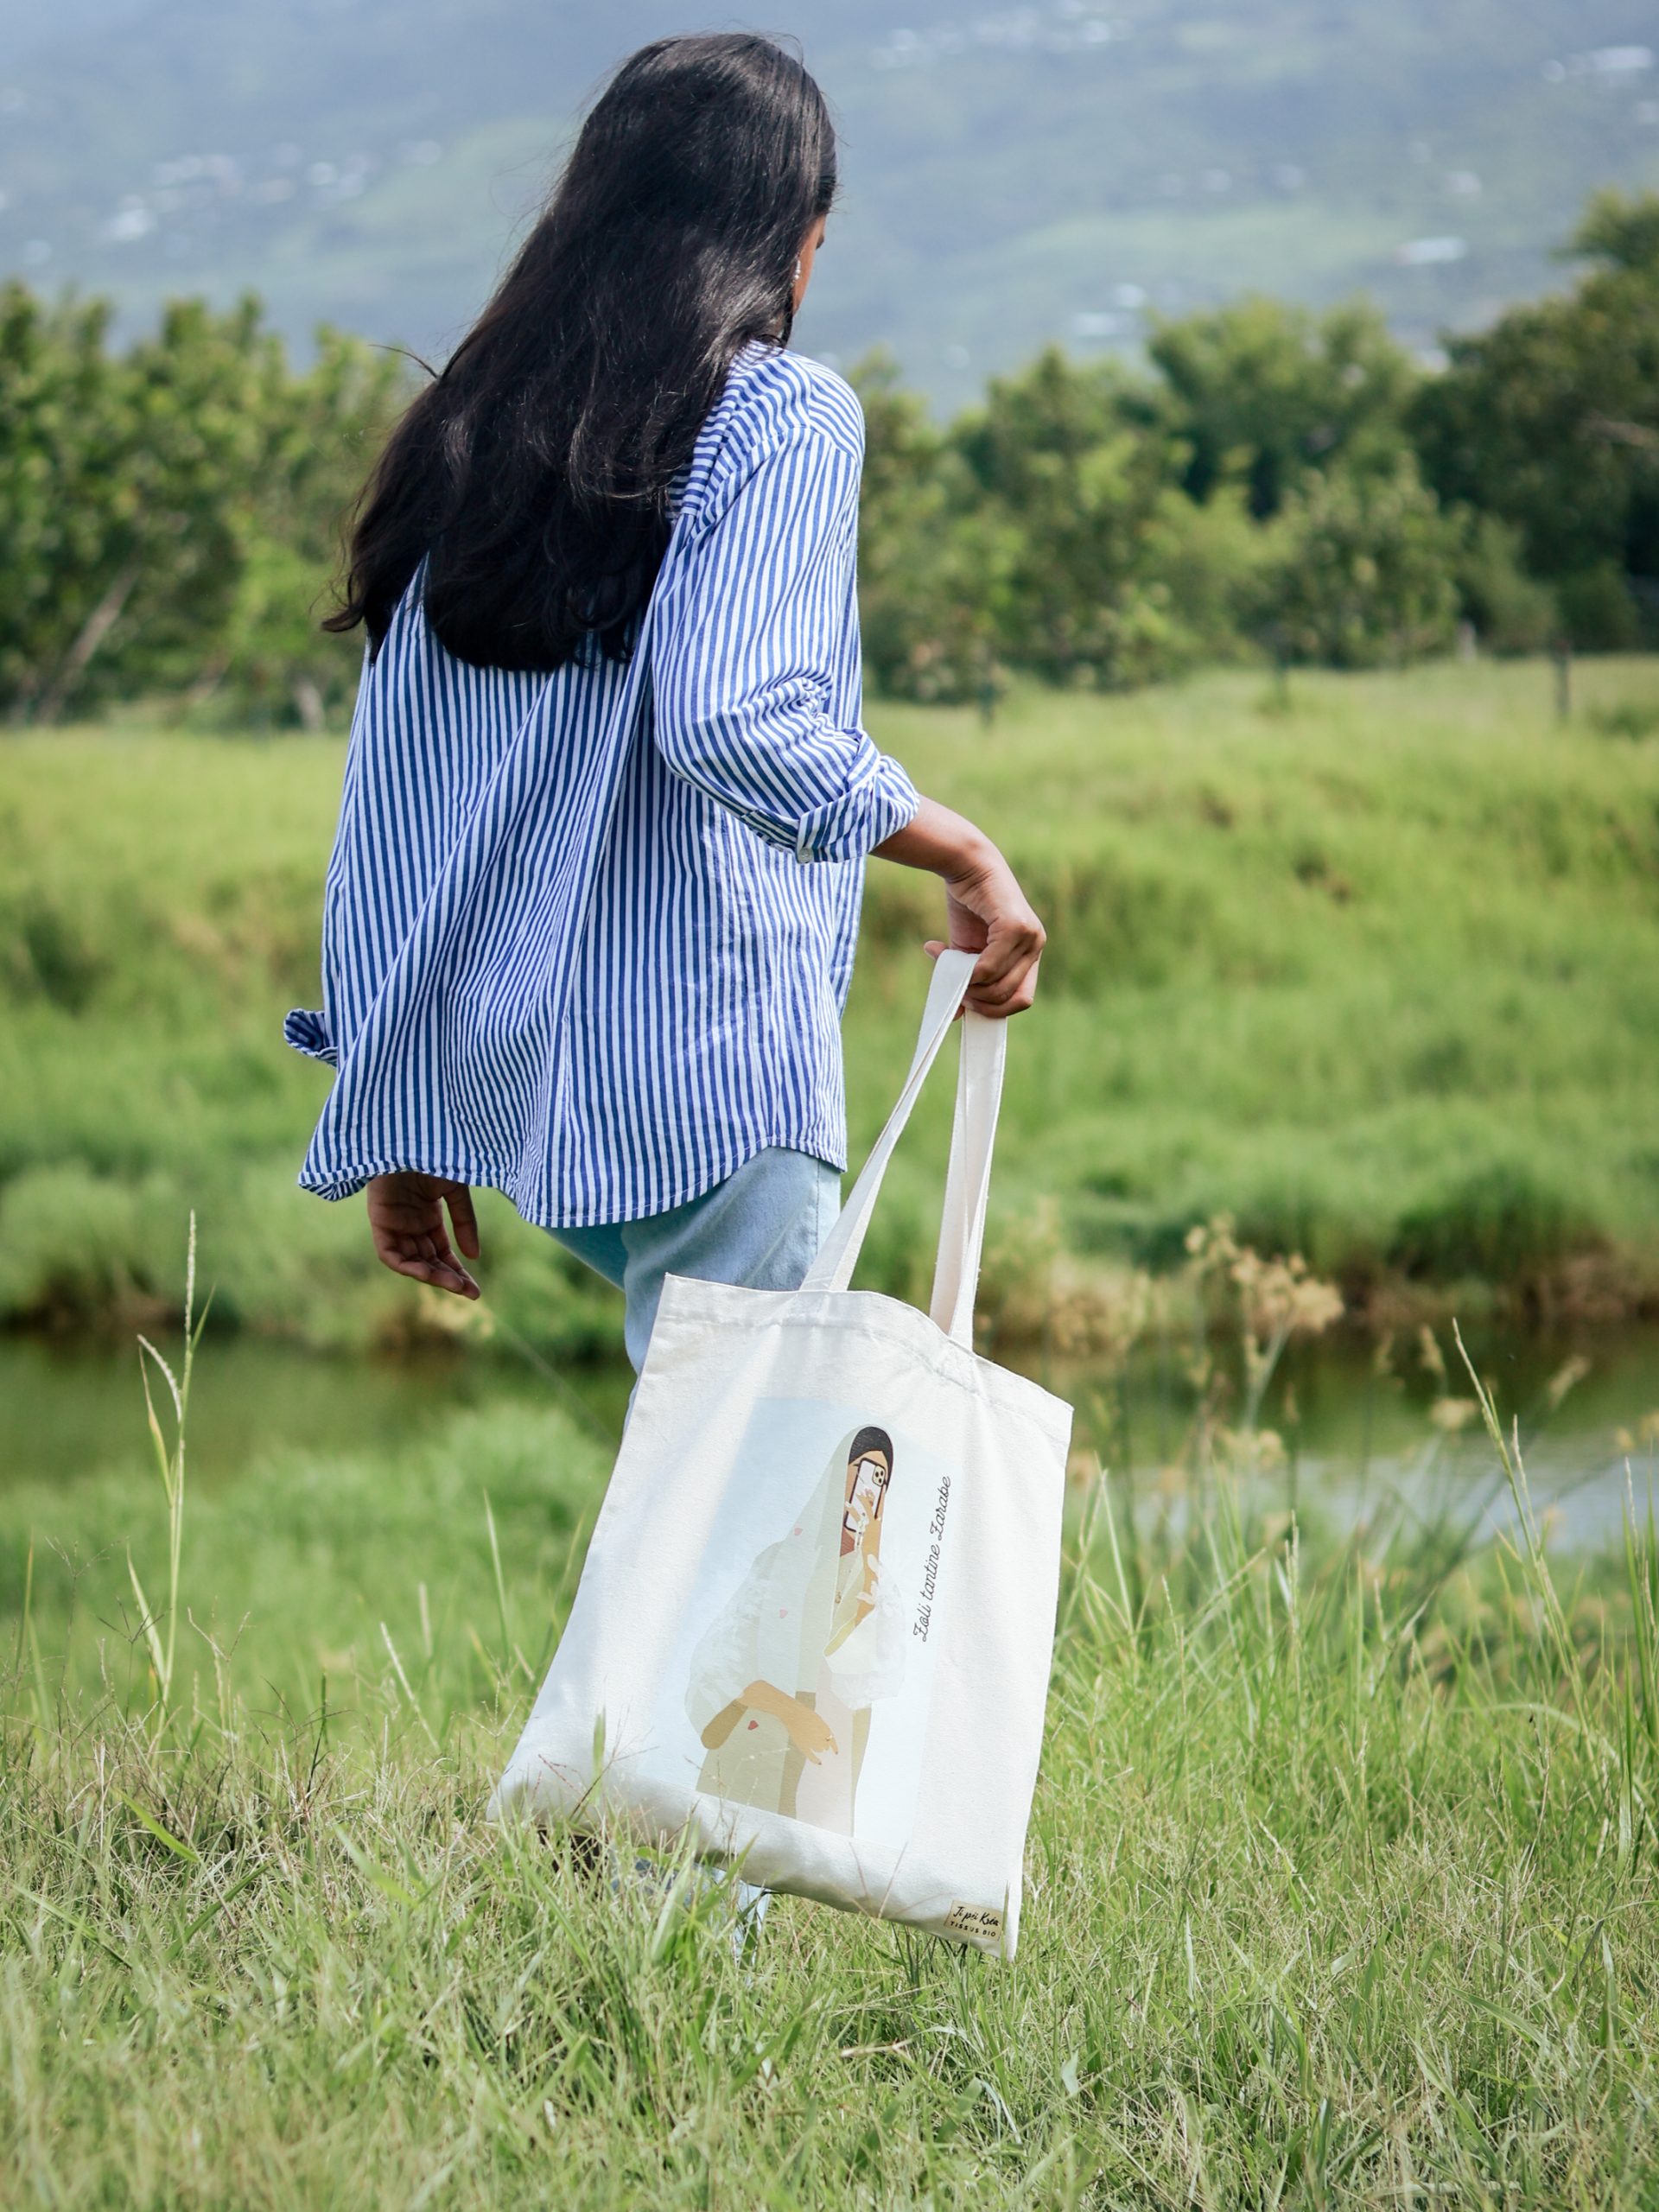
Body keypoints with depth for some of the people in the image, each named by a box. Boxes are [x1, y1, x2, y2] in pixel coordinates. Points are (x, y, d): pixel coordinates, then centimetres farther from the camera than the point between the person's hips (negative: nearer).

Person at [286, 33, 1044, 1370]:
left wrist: (397, 1128, 16)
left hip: (512, 1063, 7)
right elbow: (732, 720, -24)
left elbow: (385, 807, 11)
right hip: (705, 1060, -7)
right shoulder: (784, 419, -7)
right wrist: (970, 858, -12)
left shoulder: (466, 438, 12)